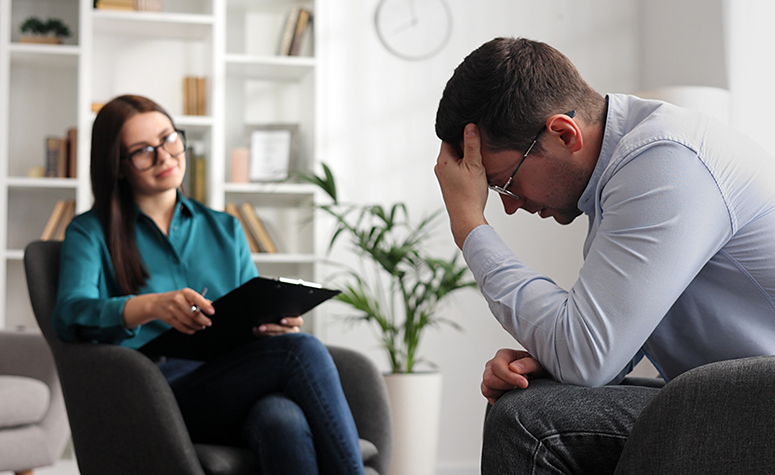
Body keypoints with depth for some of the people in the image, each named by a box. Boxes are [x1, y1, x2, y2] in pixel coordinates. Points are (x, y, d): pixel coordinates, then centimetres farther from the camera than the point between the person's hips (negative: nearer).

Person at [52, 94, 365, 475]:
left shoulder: (225, 230, 27)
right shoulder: (91, 232, 14)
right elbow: (70, 314, -6)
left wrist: (276, 322, -7)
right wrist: (151, 306, -26)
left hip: (239, 390, 4)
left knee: (283, 421, -37)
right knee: (300, 350, -31)